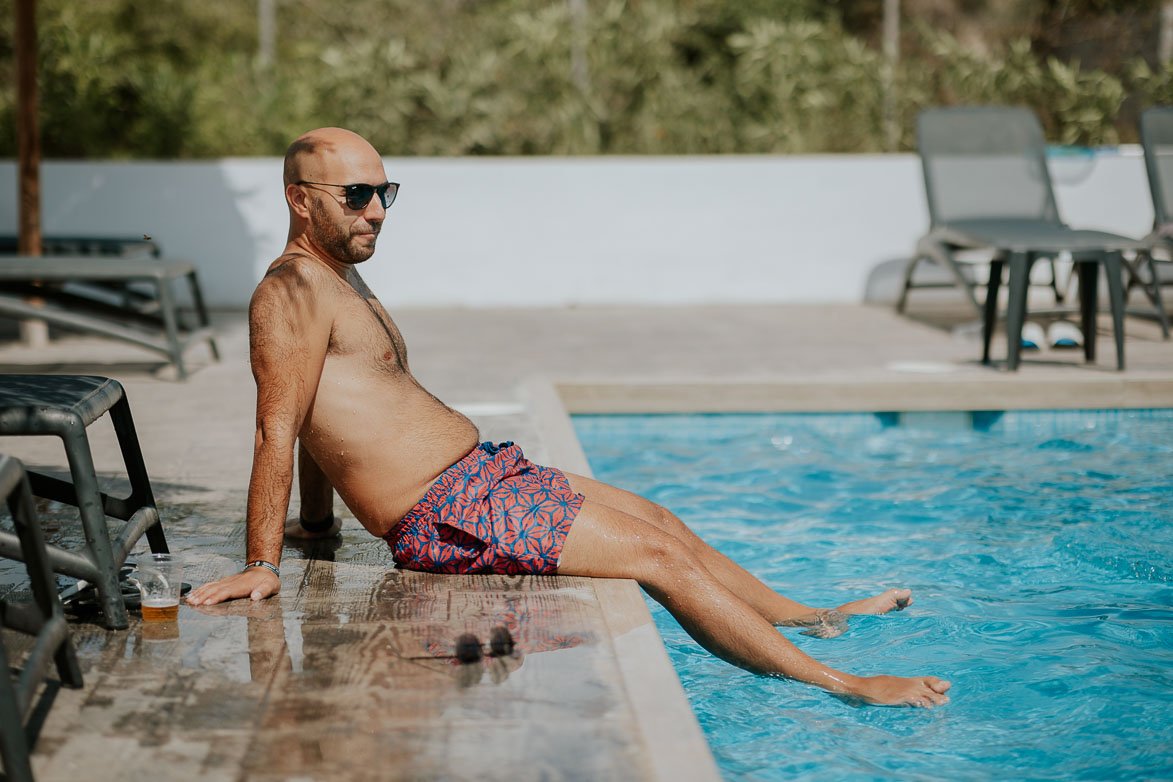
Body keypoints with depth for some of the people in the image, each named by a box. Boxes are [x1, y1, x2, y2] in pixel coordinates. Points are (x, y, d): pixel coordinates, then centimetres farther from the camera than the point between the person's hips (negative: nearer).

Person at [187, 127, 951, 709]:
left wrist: (319, 519, 28)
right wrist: (262, 565, -23)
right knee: (657, 553, -10)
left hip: (485, 472, 10)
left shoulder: (343, 280, 18)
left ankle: (812, 618, 31)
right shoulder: (293, 292, -15)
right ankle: (841, 685, -4)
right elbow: (278, 431, -21)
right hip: (450, 516, -10)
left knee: (659, 519, 16)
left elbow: (326, 420, 24)